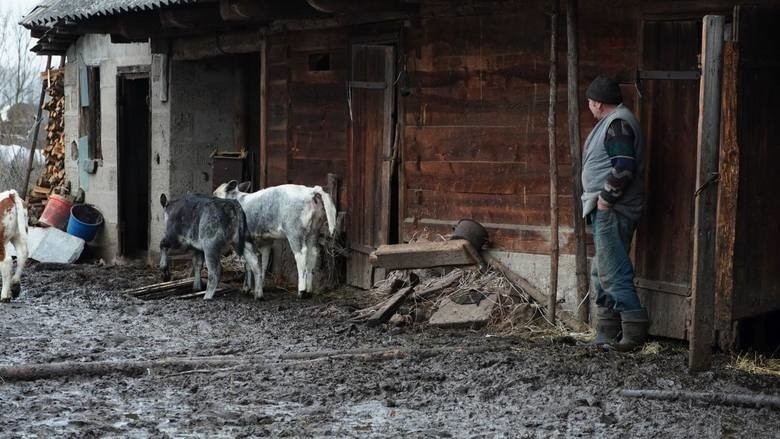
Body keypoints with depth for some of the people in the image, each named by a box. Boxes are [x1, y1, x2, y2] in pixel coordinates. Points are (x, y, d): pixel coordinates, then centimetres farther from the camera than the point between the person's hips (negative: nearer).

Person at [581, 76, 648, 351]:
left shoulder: (617, 124, -13)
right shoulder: (614, 122, 19)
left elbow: (624, 167, -24)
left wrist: (605, 198, -18)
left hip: (612, 211, -11)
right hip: (607, 210, 11)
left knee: (612, 272, -12)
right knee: (602, 273, 14)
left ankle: (635, 330, -9)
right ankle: (606, 334, 20)